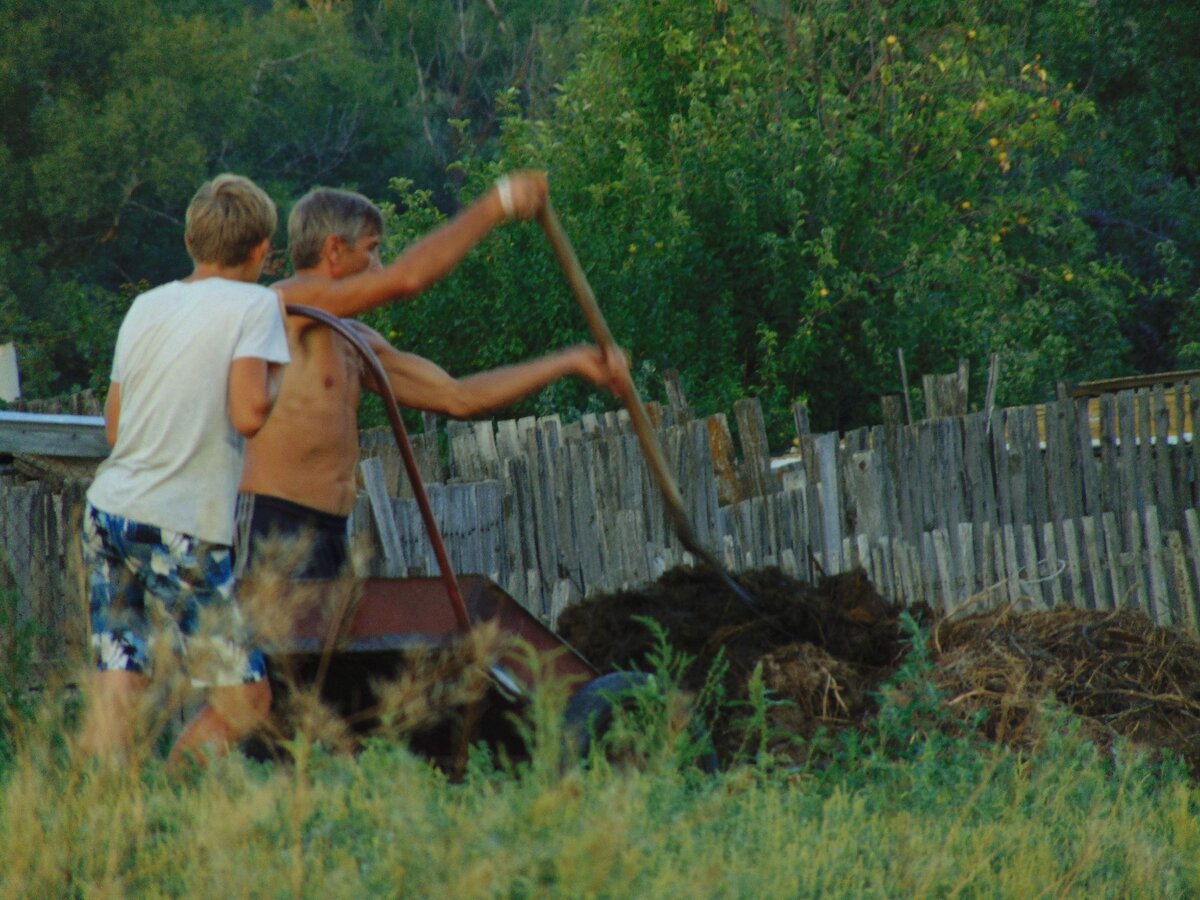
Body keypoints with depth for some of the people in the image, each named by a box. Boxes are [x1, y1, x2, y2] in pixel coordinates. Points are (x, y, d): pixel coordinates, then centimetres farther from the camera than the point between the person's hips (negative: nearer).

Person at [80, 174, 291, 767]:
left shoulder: (146, 307, 13)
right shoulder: (254, 304, -4)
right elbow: (248, 415, -17)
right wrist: (275, 378, 3)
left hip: (106, 511, 7)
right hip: (182, 530, -6)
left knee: (116, 686, 3)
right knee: (244, 701, 2)